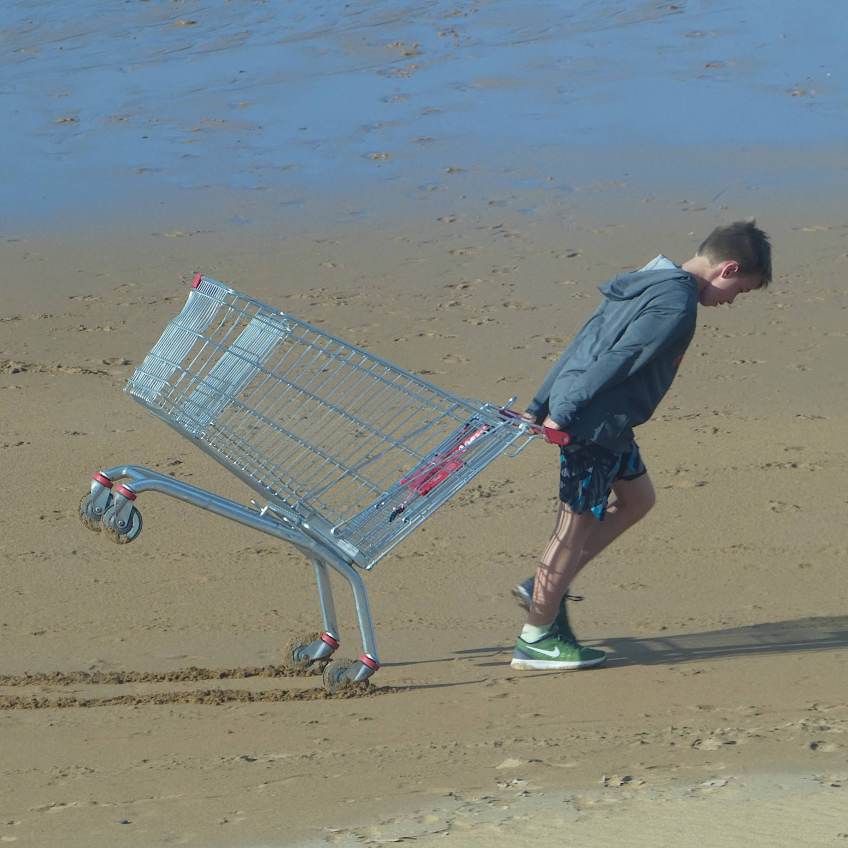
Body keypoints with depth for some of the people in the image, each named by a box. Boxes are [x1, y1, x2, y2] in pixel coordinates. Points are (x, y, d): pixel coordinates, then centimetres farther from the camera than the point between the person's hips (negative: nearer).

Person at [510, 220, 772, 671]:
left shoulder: (649, 281, 14)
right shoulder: (676, 305, -17)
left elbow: (586, 345, 16)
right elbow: (617, 360, -23)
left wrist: (540, 406, 17)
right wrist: (564, 414, -24)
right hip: (596, 425, -10)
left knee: (637, 498, 21)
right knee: (577, 526, -1)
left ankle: (545, 588, 21)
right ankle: (536, 640, 8)